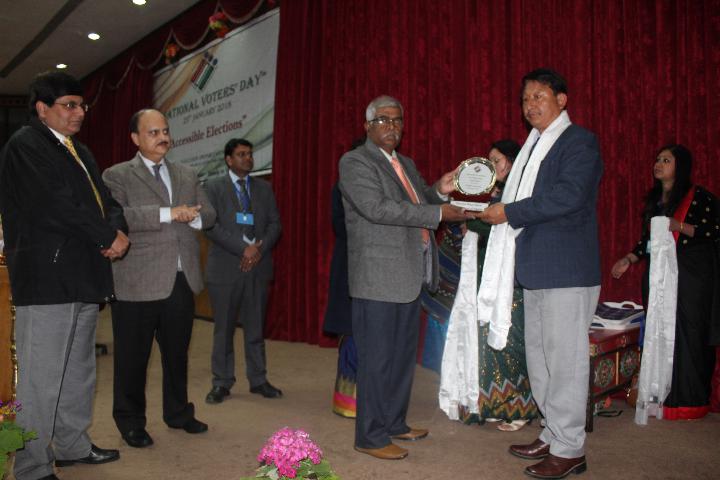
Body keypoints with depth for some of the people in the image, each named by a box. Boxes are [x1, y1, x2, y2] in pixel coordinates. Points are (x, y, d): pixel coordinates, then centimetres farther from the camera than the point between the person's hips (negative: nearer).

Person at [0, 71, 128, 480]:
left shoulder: (80, 152, 20)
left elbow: (105, 200, 15)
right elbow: (55, 205, -18)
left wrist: (119, 229, -6)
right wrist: (108, 237, -11)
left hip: (84, 276, 9)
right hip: (47, 276, -9)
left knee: (80, 371, 16)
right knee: (42, 378, -3)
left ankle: (73, 445, 30)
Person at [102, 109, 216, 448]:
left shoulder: (187, 175, 16)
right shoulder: (117, 175, -1)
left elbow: (209, 215, 13)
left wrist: (191, 216, -11)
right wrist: (168, 213, -21)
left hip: (182, 280, 5)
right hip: (137, 283, -5)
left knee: (177, 352, 16)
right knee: (133, 356, 6)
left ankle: (178, 413, 33)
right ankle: (130, 422, 23)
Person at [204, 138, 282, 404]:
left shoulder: (264, 187, 12)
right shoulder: (214, 187, 3)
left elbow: (275, 223, 7)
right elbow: (211, 226, -8)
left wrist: (260, 248, -11)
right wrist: (243, 248, -16)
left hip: (258, 266, 3)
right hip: (226, 267, -2)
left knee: (256, 328, 8)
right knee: (224, 329, 5)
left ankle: (258, 380, 18)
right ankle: (222, 382, 15)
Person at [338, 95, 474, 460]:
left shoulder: (406, 164, 18)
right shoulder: (354, 162, -9)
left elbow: (419, 201, 23)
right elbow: (378, 208, -21)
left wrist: (440, 190, 1)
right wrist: (438, 214, -22)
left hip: (409, 276, 9)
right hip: (378, 278, -9)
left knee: (403, 355, 17)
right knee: (377, 359, 0)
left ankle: (394, 423, 32)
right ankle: (370, 437, 13)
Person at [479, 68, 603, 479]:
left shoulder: (580, 142, -8)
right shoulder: (534, 145, 18)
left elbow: (568, 196, -22)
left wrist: (510, 212, -18)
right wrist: (500, 206, 8)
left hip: (567, 273, -9)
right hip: (535, 272, 9)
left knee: (565, 360, -1)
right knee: (539, 357, 15)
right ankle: (554, 436, 30)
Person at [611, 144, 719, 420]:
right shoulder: (653, 199, 18)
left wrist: (679, 226, -17)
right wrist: (629, 259, 10)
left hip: (690, 276, -6)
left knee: (687, 334, -7)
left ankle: (689, 401, 2)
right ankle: (663, 396, 9)